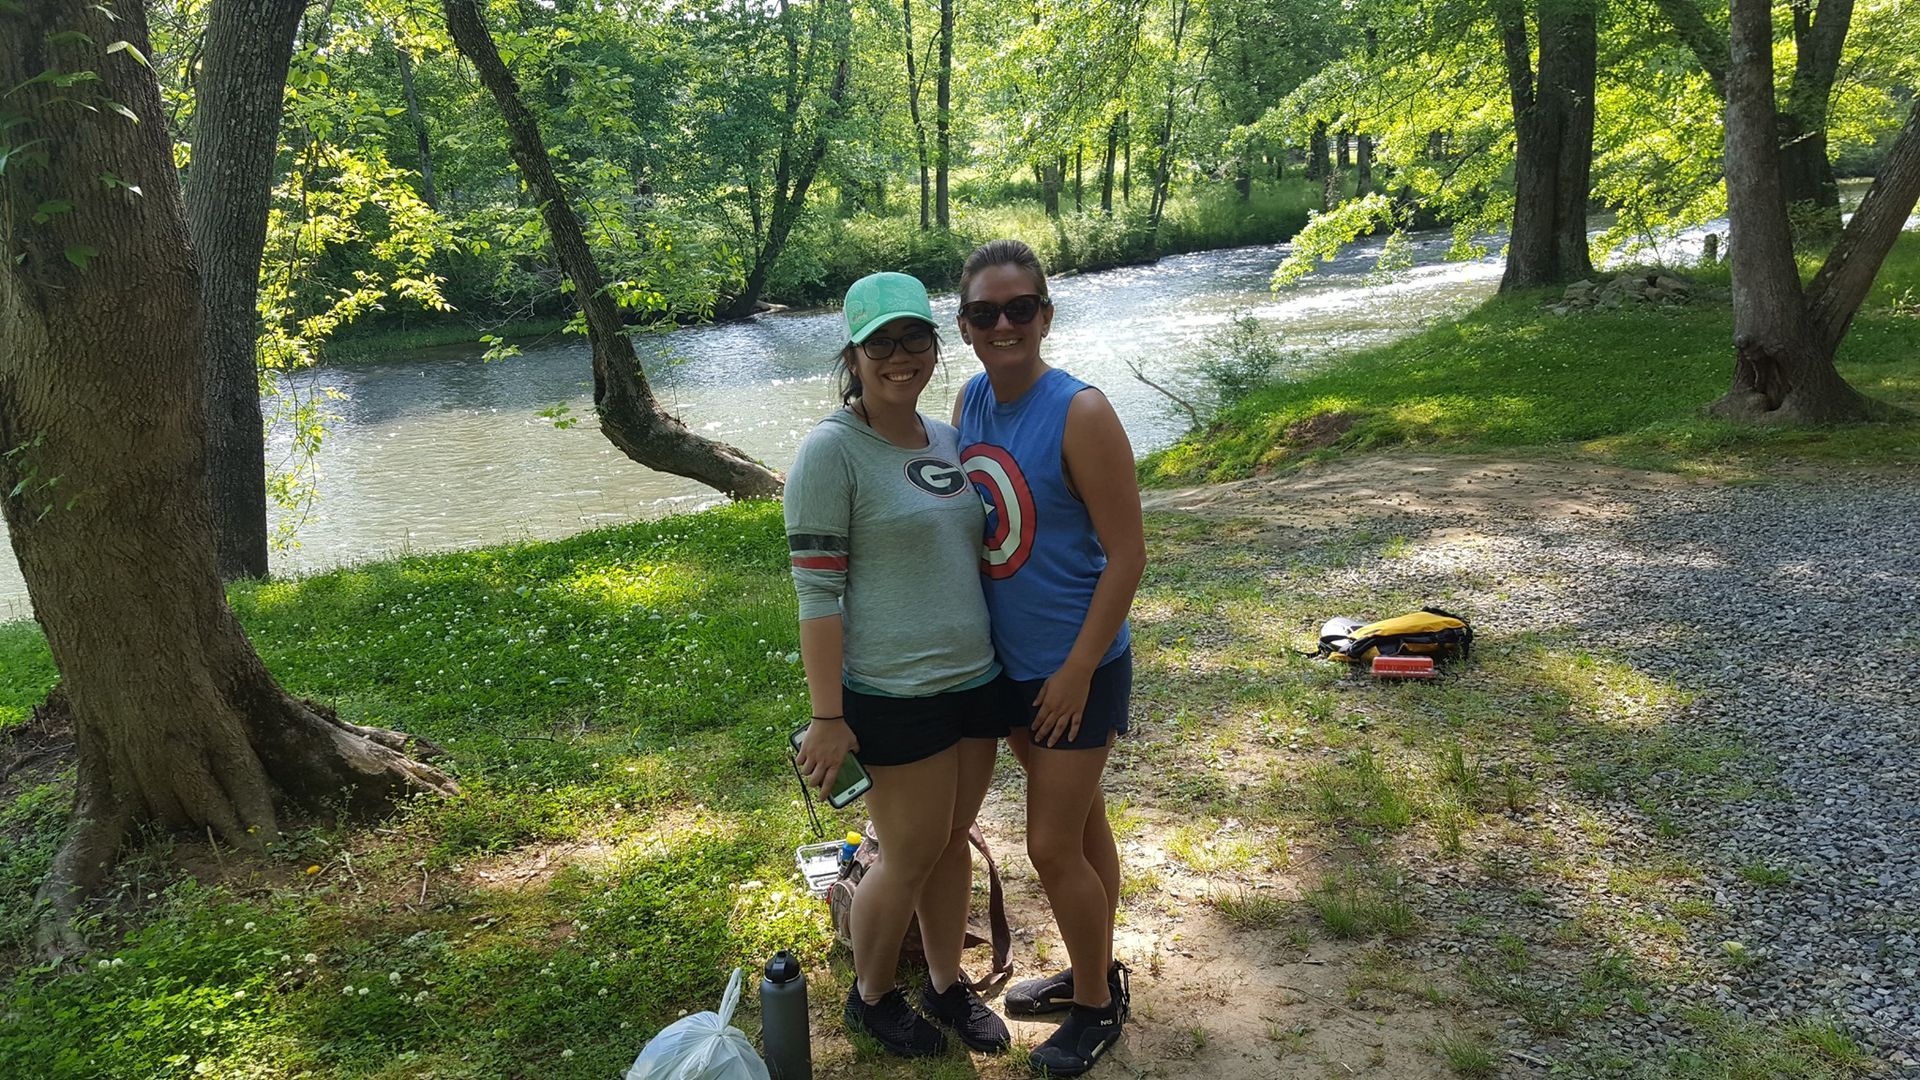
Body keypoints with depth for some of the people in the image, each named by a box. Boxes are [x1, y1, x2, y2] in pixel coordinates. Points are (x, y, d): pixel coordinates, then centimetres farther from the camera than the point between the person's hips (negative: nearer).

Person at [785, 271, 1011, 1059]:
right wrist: (827, 717, -17)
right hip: (895, 694, -6)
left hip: (975, 678, 6)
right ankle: (870, 997, 30)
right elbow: (816, 592, -16)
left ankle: (947, 983, 37)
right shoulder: (833, 451, -14)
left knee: (952, 841, 17)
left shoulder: (948, 440, 8)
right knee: (910, 856, 6)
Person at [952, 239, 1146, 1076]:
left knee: (1053, 846, 1)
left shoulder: (1080, 414, -21)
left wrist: (1078, 671, -17)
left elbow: (1126, 554, -19)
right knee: (1080, 821, 21)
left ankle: (1097, 1005, 23)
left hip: (1076, 667, -6)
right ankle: (1091, 972, 39)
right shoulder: (969, 402, 0)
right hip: (1010, 661, 6)